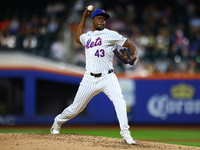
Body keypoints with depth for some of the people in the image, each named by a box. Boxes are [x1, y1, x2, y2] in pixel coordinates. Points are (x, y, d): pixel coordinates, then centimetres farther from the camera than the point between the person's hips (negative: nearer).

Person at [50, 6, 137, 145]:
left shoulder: (110, 35, 1)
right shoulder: (87, 36, 16)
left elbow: (130, 44, -2)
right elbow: (78, 37, 40)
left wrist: (134, 55, -24)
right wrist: (84, 17, 36)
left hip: (107, 77, -3)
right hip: (90, 79, 4)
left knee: (119, 100, -29)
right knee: (75, 108, 10)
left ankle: (125, 133, -32)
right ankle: (57, 122, 37)